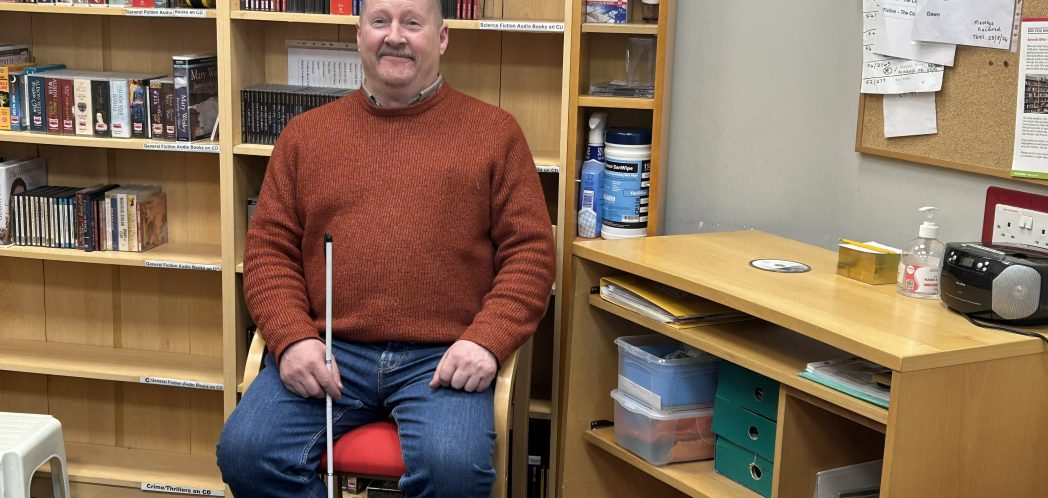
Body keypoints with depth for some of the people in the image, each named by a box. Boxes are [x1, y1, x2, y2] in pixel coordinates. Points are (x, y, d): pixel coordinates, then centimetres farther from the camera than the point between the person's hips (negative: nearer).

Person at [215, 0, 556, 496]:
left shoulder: (495, 132, 10)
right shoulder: (305, 133, 16)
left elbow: (530, 251, 5)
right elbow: (269, 248, 12)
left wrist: (487, 340, -10)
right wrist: (291, 337, -6)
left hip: (442, 358, -2)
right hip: (327, 351, 2)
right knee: (245, 452, -22)